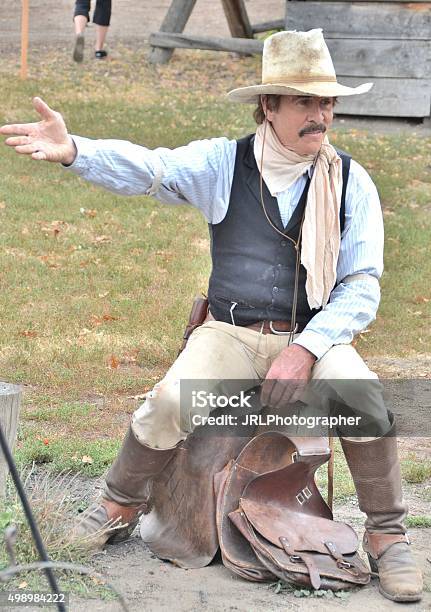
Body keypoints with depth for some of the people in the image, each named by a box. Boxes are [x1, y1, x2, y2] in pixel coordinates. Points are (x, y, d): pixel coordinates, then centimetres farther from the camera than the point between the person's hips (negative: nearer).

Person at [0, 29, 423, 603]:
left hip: (316, 336, 0)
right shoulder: (224, 163, 0)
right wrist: (73, 150, -35)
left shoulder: (351, 183, 0)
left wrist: (306, 348, -18)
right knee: (170, 402, -28)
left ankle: (387, 537, -9)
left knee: (362, 393, -30)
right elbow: (145, 167, -16)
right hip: (230, 335, 0)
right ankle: (120, 506, 2)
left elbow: (362, 287, -2)